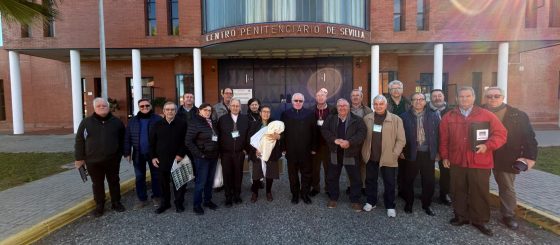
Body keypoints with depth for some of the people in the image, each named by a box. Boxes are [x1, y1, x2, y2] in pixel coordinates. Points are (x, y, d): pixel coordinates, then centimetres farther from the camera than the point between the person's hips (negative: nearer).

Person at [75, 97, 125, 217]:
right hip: (93, 161, 0)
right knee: (97, 184, 11)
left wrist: (120, 154, 6)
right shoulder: (86, 122, -1)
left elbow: (122, 140, 7)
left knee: (114, 182, 12)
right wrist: (79, 158, 1)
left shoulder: (116, 122, 1)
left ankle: (116, 203, 27)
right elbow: (79, 141, 2)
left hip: (112, 160, 0)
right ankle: (99, 205, 27)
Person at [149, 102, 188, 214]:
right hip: (161, 159, 3)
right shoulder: (158, 125, 6)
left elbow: (185, 141, -4)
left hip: (177, 159, -2)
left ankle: (179, 203, 19)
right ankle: (165, 203, 27)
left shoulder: (182, 124, -3)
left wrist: (181, 154, -12)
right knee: (163, 183, 12)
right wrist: (153, 157, 3)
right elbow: (152, 142, 9)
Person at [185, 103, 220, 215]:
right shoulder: (195, 122, -10)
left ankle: (208, 200, 30)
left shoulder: (212, 122, 10)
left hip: (213, 156, 6)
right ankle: (197, 204, 17)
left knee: (210, 180, 15)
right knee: (200, 181, 2)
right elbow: (188, 141, -14)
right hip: (202, 157, -6)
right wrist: (199, 154, -14)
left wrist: (217, 152, 5)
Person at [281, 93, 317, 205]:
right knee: (293, 174, 11)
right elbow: (282, 132, 1)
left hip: (306, 150, 0)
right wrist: (283, 148, -4)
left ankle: (305, 194, 26)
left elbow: (314, 132, 1)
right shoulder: (285, 114, 2)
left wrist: (314, 148, -3)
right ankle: (295, 194, 26)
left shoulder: (309, 114, 2)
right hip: (291, 150, 0)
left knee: (307, 174, 10)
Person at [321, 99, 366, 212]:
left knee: (355, 178, 7)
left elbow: (361, 133, -13)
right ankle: (333, 198, 29)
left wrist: (349, 142, -27)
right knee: (332, 177, 11)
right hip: (335, 153, 2)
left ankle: (355, 200, 24)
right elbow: (324, 130, -4)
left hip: (351, 153, -2)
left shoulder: (357, 120, -2)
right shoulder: (331, 119, 6)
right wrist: (334, 140, -20)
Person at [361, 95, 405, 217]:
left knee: (389, 183, 8)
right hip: (370, 156, 3)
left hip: (388, 157, -3)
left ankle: (390, 206, 26)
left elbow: (401, 140, -5)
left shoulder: (396, 119, -7)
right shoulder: (367, 118, 2)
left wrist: (394, 154, -9)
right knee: (370, 180, 15)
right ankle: (371, 202, 33)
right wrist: (364, 152, 5)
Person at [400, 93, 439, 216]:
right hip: (411, 153, -1)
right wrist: (402, 151, -4)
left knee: (429, 181, 9)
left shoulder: (434, 116, 4)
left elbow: (438, 134, 4)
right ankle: (408, 203, 28)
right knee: (409, 180, 10)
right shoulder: (404, 117, -2)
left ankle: (426, 205, 28)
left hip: (428, 154, 2)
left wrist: (437, 151, 1)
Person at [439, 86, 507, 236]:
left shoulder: (487, 115, 0)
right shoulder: (448, 117, 5)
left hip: (480, 163, -2)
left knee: (480, 192, 6)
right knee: (458, 191, 12)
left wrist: (488, 146, -17)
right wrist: (444, 156, 4)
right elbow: (443, 139, 7)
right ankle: (461, 217, 28)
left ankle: (479, 220, 24)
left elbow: (501, 133, -2)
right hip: (456, 162, 2)